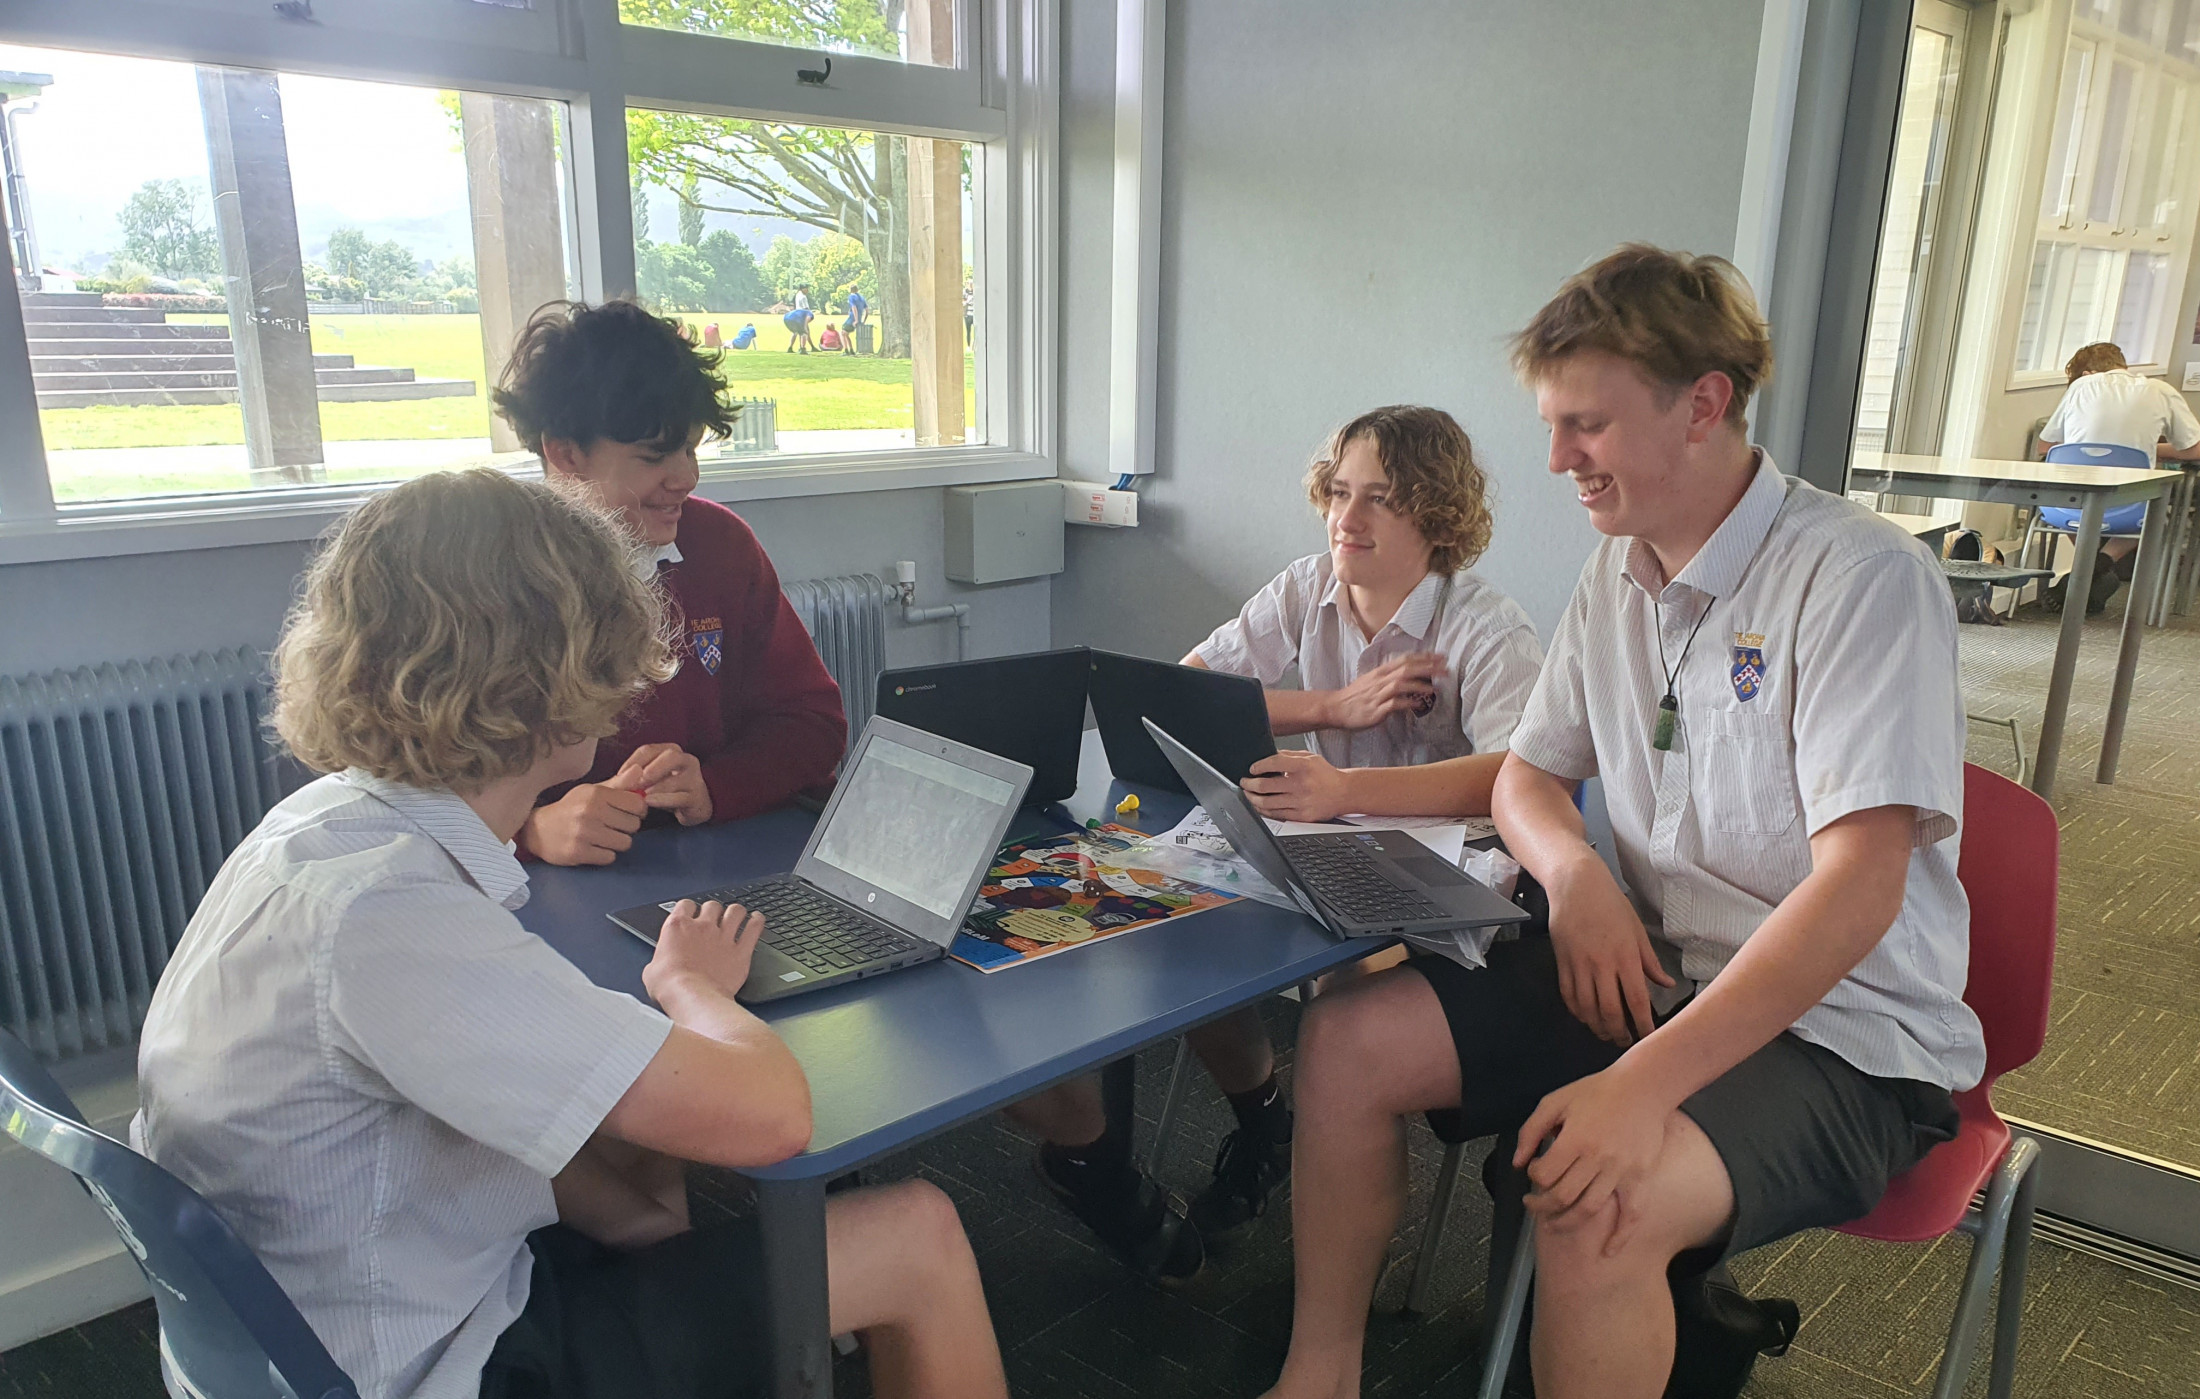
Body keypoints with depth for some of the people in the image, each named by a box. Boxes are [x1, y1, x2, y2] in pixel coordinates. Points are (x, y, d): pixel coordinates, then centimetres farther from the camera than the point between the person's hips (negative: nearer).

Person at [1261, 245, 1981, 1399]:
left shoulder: (1862, 579, -18)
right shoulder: (1617, 577, 5)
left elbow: (1860, 883, -25)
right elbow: (1527, 776, 14)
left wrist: (1645, 1082, -33)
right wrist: (1575, 872, -11)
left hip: (1841, 1031, -6)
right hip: (1650, 971, 7)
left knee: (1598, 1202, -34)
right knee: (1347, 1040, -7)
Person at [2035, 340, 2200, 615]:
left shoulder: (2081, 385, 8)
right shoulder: (2161, 392, 7)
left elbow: (2045, 445, 14)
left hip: (2065, 509, 1)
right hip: (2124, 514, -1)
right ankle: (2103, 562, 8)